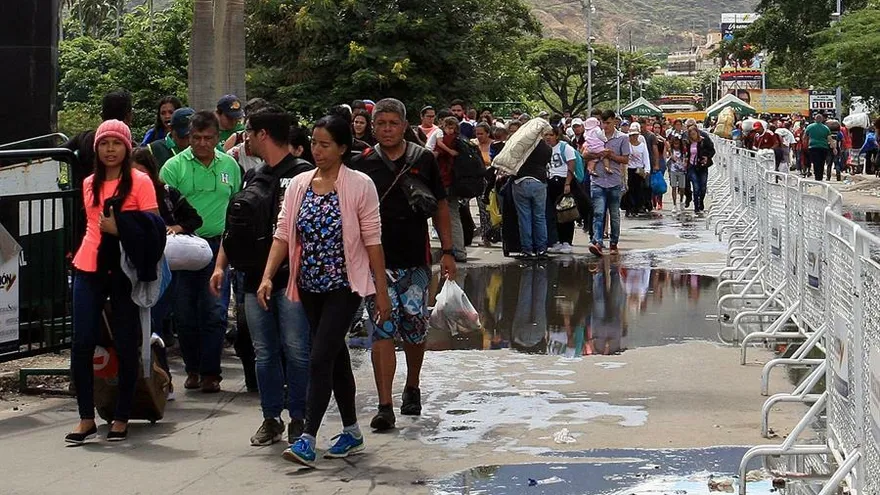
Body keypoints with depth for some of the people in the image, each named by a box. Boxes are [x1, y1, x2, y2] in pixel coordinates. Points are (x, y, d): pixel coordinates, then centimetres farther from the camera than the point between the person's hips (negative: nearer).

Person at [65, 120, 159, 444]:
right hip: (89, 271, 4)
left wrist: (118, 229, -20)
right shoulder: (90, 184, 13)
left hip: (125, 272, -4)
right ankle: (86, 418, 6)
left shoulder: (139, 182, -3)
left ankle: (121, 418, 14)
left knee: (126, 346, 2)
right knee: (81, 343, -4)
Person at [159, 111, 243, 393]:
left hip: (218, 245, 1)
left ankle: (210, 372, 3)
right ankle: (192, 369, 20)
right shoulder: (174, 166, -1)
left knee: (214, 312, -4)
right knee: (184, 313, 6)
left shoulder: (229, 165, 10)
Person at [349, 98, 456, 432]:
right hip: (377, 261, -1)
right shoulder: (361, 165, 3)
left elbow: (441, 206, 10)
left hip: (416, 260, 1)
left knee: (415, 329, 8)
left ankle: (412, 388, 34)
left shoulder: (423, 160, 4)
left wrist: (447, 251, 5)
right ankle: (385, 406, -6)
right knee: (381, 332, -6)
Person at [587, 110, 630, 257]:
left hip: (615, 182, -1)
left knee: (614, 215, 10)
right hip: (598, 181, 1)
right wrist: (596, 155, -11)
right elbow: (585, 155, 10)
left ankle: (614, 244, 21)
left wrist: (611, 155, -14)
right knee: (598, 213, -12)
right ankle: (597, 242, -23)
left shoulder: (622, 138, 2)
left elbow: (625, 159, 0)